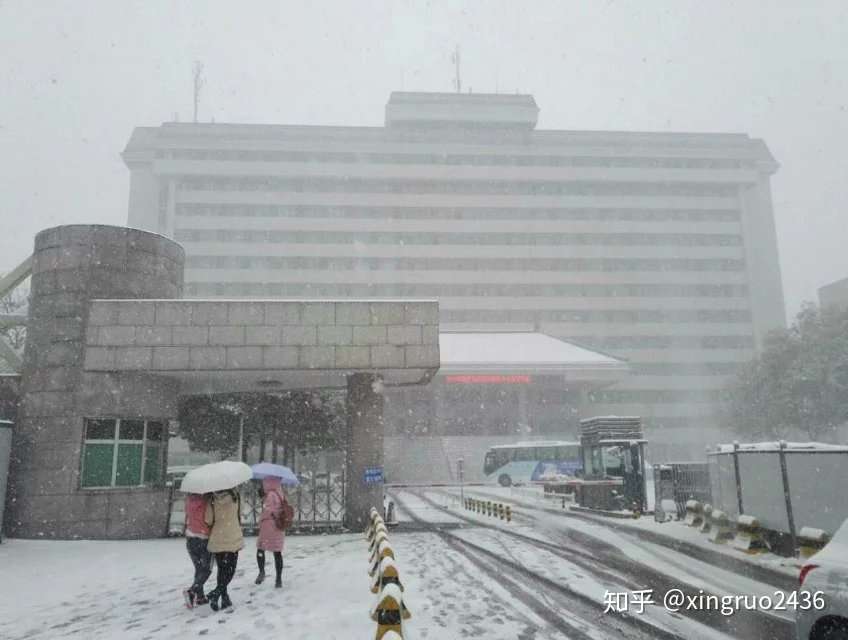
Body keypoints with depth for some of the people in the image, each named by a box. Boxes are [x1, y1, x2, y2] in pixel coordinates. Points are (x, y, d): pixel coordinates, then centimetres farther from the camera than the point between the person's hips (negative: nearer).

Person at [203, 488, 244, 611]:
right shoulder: (235, 497, -11)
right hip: (233, 540, -2)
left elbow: (208, 521, -4)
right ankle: (215, 593, -10)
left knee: (222, 570, 15)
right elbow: (239, 517, -1)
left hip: (217, 540, 2)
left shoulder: (212, 501, -7)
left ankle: (224, 598, 16)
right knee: (230, 570, 6)